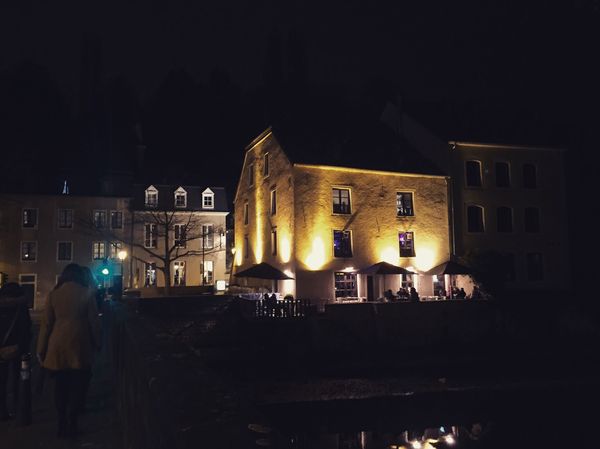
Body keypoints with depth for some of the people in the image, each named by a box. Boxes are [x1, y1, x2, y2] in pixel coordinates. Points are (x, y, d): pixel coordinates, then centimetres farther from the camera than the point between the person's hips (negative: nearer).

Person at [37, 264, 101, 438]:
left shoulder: (54, 294, 1)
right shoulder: (86, 294, -3)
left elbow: (46, 324, 1)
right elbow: (93, 321, 0)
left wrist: (41, 350, 6)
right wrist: (96, 343, 10)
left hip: (57, 346, 2)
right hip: (79, 345, -2)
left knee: (60, 386, 13)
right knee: (77, 386, 8)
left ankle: (62, 425, 17)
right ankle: (71, 425, 10)